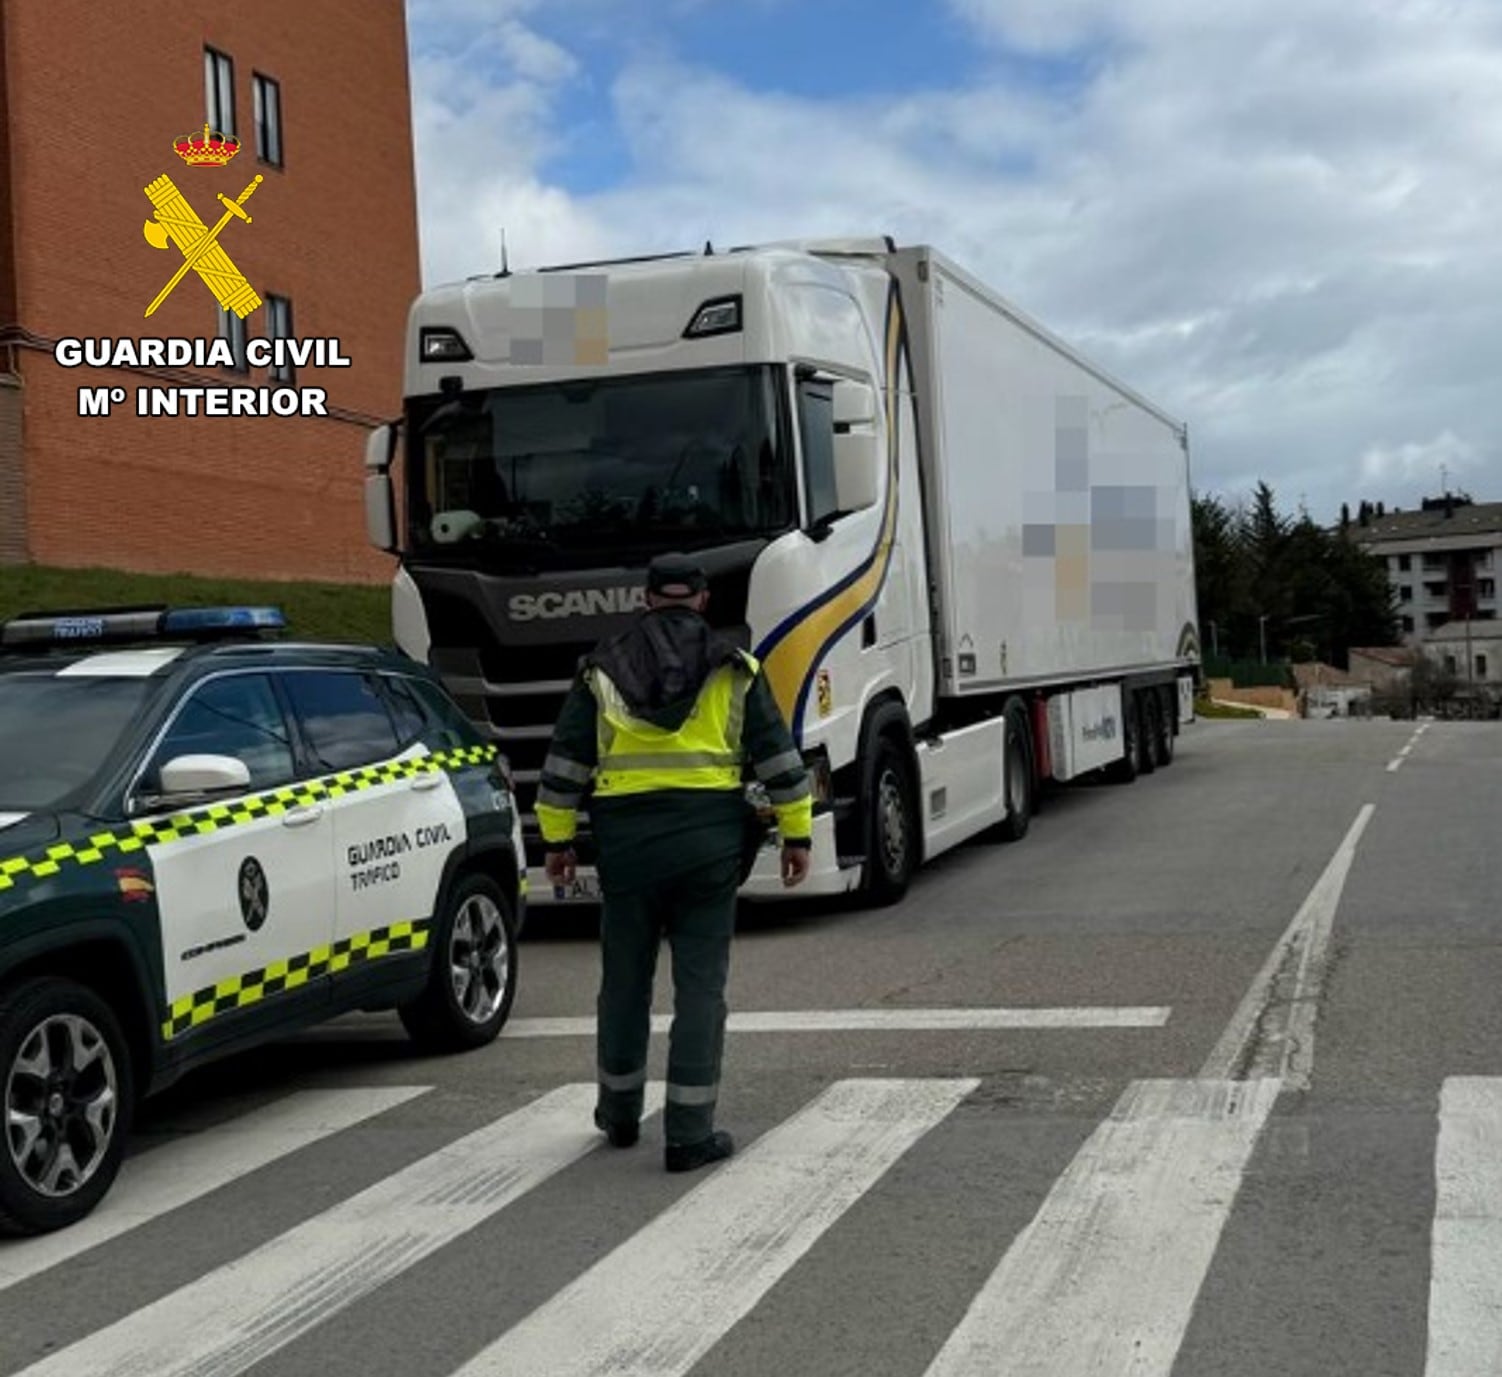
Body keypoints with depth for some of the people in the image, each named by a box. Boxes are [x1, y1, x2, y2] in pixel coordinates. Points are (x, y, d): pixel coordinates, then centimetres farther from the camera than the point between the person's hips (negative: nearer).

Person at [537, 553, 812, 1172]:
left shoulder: (603, 668, 7)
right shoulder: (732, 668, 4)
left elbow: (566, 761, 6)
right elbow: (778, 755, 2)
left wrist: (557, 838, 11)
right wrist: (796, 832, 7)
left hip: (625, 840, 2)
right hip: (709, 841, -1)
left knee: (625, 978, 16)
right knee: (700, 985, 2)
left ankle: (620, 1113, 31)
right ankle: (689, 1133, 2)